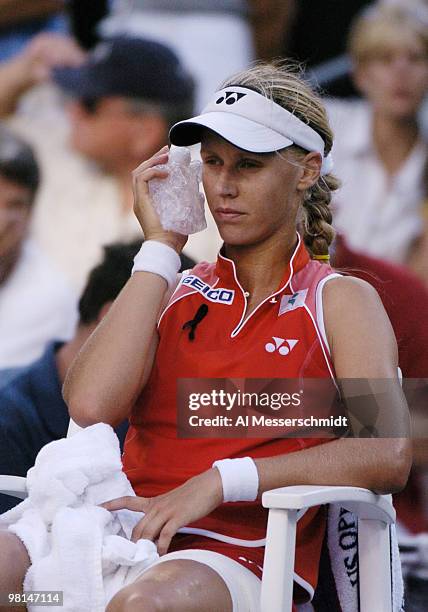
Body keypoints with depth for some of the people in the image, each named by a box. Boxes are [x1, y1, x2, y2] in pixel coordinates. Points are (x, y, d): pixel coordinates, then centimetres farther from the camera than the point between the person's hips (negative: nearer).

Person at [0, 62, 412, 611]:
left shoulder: (338, 300, 11)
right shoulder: (173, 292, 20)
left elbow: (388, 456, -8)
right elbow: (90, 406, -2)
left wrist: (219, 482, -16)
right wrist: (161, 248, 6)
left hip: (240, 560, -3)